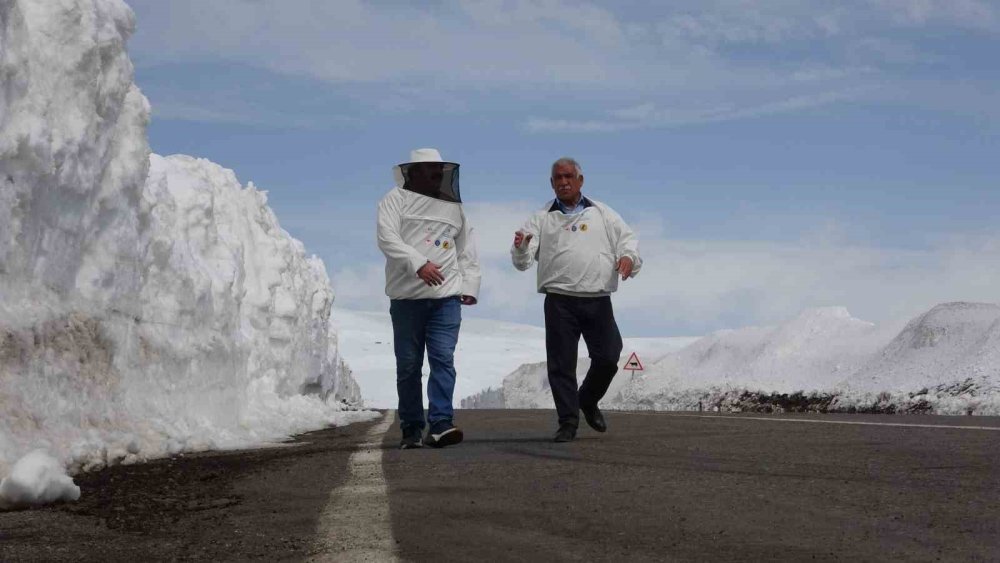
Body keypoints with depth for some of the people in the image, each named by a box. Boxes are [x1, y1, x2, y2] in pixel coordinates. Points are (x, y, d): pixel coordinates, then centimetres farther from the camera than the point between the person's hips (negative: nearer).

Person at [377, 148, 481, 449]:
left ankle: (441, 424, -16)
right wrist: (418, 263, -23)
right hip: (407, 297, -2)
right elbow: (387, 238, -10)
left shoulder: (453, 206, 19)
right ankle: (411, 429, 9)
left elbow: (467, 250, 21)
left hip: (446, 298, 2)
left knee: (443, 359, -10)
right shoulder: (395, 200, 5)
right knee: (408, 365, 2)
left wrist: (470, 285, 8)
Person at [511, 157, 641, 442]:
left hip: (598, 300, 1)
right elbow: (523, 261, 2)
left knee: (608, 357, 0)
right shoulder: (542, 218, 9)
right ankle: (568, 422, 6)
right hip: (560, 301, -1)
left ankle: (588, 402, 27)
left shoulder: (602, 214, 14)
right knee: (562, 363, -3)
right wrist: (520, 248, -22)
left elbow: (628, 238, 12)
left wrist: (628, 256, -11)